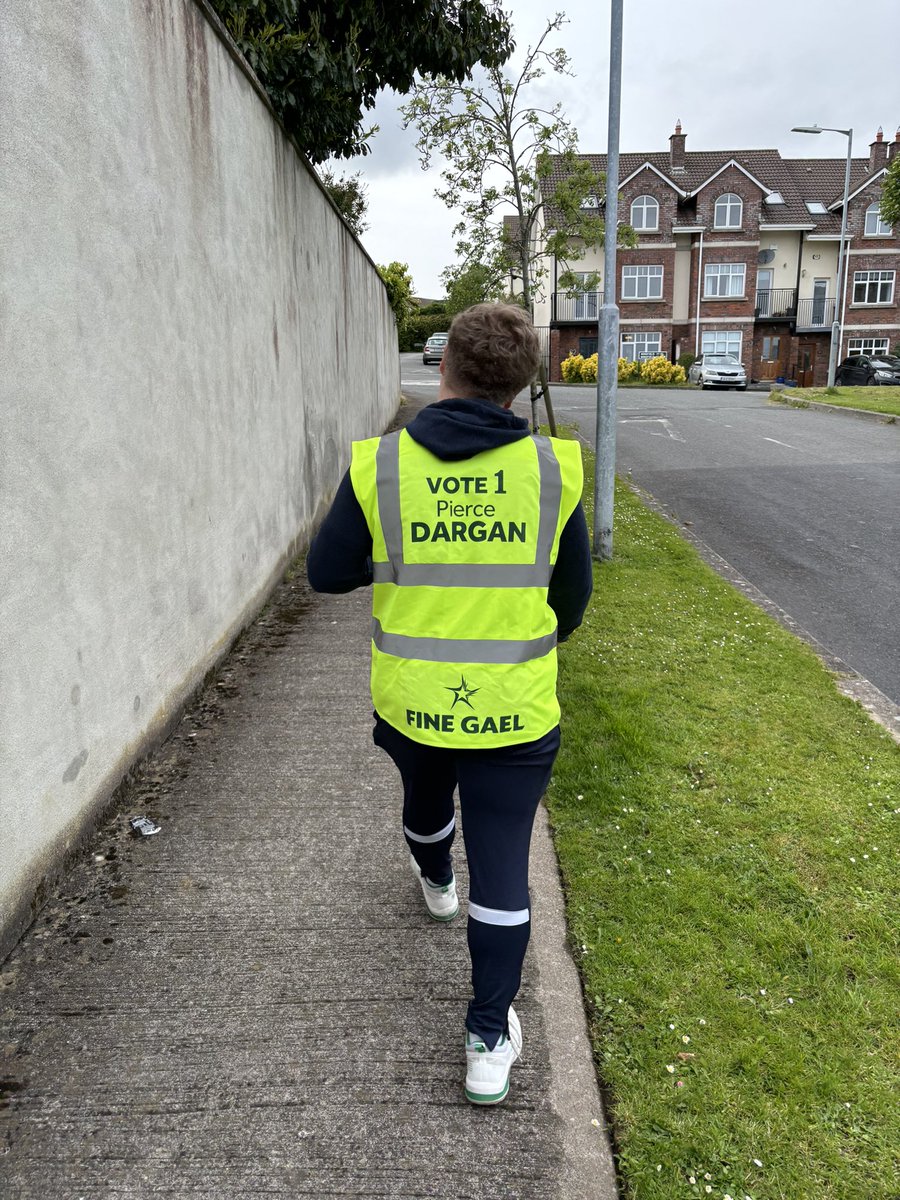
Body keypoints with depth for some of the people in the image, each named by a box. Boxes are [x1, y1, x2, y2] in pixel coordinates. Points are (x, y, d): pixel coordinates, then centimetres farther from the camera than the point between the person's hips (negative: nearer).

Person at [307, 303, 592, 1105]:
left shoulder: (381, 466, -13)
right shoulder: (553, 468, -11)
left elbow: (328, 573, -4)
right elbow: (573, 592, 0)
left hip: (411, 702, 2)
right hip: (515, 710, -2)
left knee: (425, 793, 32)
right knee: (504, 870, 9)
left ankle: (437, 882, 64)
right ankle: (489, 1040, 19)